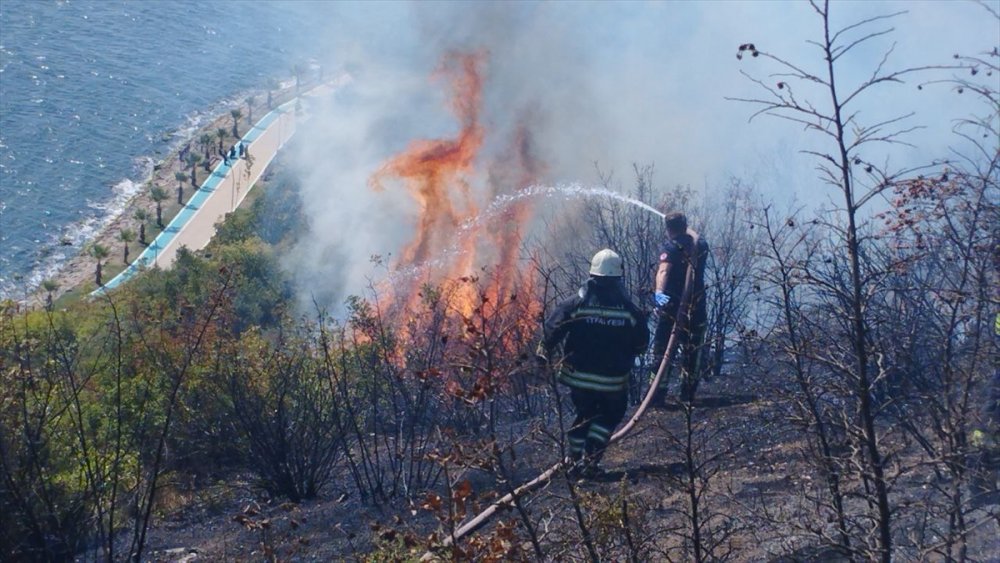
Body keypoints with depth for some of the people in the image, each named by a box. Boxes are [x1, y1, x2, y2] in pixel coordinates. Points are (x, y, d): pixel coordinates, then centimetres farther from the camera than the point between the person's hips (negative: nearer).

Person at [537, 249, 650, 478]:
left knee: (585, 414, 24)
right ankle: (590, 458, 4)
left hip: (578, 376, 1)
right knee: (610, 415, 20)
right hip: (613, 381, -1)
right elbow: (641, 343, -1)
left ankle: (575, 458, 22)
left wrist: (544, 351, 3)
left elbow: (552, 328, -12)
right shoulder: (629, 310, -11)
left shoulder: (576, 304, -12)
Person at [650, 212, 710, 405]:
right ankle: (688, 394, 25)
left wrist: (659, 291, -47)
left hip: (672, 308, -5)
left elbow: (664, 271, -31)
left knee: (662, 351, 2)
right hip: (696, 308, 5)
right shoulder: (700, 244, 5)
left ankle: (658, 396, -3)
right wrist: (684, 227, 48)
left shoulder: (670, 248, -11)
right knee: (692, 352, 18)